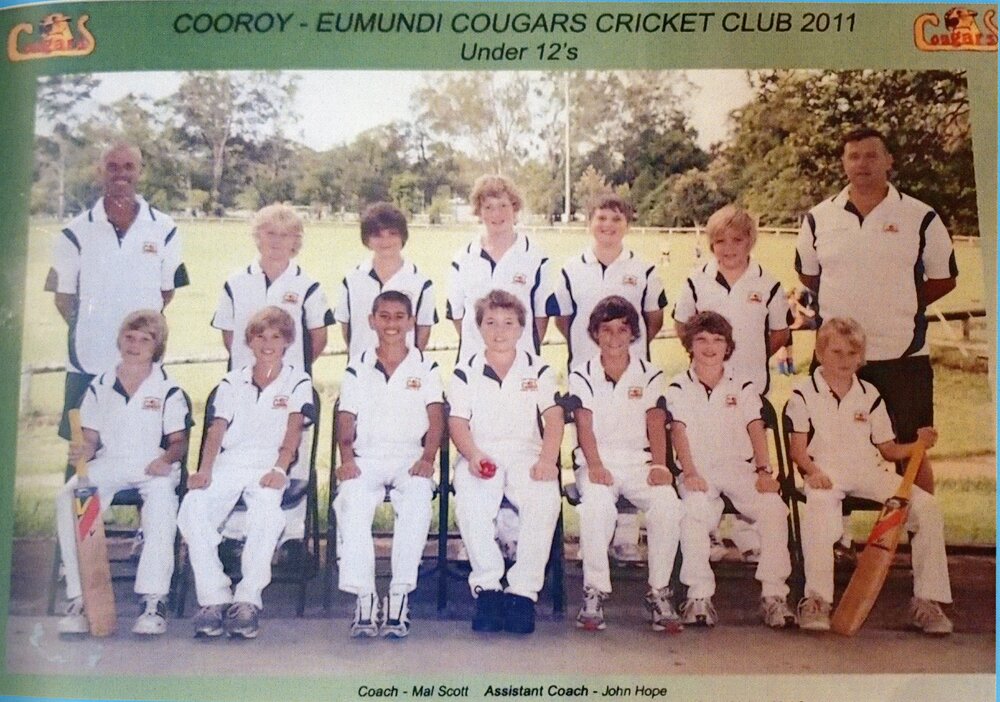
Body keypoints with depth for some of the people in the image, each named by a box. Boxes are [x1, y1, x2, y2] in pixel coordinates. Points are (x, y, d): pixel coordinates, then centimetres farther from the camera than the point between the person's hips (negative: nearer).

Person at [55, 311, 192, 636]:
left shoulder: (168, 390, 5)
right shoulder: (99, 387, 14)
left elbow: (179, 440, 2)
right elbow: (92, 436, 13)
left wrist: (168, 458, -20)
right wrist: (84, 450, -10)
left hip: (153, 467, -3)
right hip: (108, 464, 3)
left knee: (161, 499, -37)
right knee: (68, 498, -27)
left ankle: (154, 600, -34)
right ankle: (79, 598, -23)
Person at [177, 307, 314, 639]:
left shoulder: (298, 382, 15)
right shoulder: (231, 382, 23)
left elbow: (294, 429, 0)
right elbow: (216, 429, 11)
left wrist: (279, 468, -18)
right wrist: (205, 470, -8)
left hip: (269, 467, -2)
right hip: (228, 464, 3)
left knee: (267, 511, -36)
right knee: (192, 509, -28)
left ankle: (248, 599, -29)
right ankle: (214, 598, -24)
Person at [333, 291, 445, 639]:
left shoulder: (425, 368, 14)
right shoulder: (357, 368, 16)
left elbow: (436, 419, 4)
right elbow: (346, 419, 8)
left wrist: (427, 458, -13)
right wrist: (346, 459, -9)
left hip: (409, 458, -1)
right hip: (366, 459, 1)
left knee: (418, 499, -33)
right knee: (351, 502, -31)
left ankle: (399, 597, -29)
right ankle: (364, 599, -29)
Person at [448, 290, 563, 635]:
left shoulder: (538, 369, 15)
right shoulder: (465, 373, 14)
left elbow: (553, 418, 4)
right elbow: (458, 422, 3)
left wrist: (547, 460, -15)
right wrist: (473, 456, -18)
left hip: (527, 454, 0)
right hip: (481, 456, 0)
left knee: (546, 500, -33)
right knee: (469, 503, -34)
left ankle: (523, 590, -24)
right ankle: (487, 587, -22)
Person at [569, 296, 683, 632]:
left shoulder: (650, 375, 12)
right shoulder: (582, 375, 8)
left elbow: (656, 424, 2)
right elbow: (585, 426, -3)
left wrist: (659, 465, -15)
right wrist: (595, 466, -20)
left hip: (639, 462, 2)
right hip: (597, 463, -1)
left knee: (668, 505, -29)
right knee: (596, 505, -34)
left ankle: (659, 592, -14)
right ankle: (594, 592, -21)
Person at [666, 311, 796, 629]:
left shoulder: (743, 387, 15)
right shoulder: (678, 388, 9)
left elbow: (756, 430, 5)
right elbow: (679, 432, -4)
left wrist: (764, 471, -11)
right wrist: (690, 473, -20)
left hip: (739, 467, 2)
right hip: (699, 472, -2)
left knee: (774, 507, -27)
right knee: (695, 509, -35)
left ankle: (774, 594, -20)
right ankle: (699, 596, -26)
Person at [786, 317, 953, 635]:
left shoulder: (869, 394, 18)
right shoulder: (803, 394, 6)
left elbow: (888, 449, 17)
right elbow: (798, 447, -1)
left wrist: (917, 445, -2)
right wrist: (813, 471, -21)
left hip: (868, 471, 4)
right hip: (825, 472, -4)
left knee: (928, 507, -17)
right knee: (819, 504, -40)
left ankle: (927, 600, -9)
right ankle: (816, 599, -37)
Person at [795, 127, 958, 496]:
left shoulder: (920, 217, 0)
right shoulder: (818, 218, 5)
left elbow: (944, 278, 7)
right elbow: (807, 273, 18)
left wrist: (900, 305, 0)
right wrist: (841, 304, 8)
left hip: (903, 355, -2)